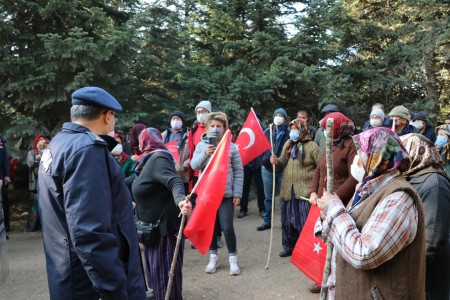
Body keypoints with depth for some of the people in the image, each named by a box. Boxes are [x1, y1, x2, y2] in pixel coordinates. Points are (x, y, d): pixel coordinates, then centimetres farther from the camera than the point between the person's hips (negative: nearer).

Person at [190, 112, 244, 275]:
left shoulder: (231, 147, -2)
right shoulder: (201, 145, 1)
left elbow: (238, 172, 0)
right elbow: (194, 165, -10)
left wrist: (237, 193, -4)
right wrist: (205, 154, -26)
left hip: (226, 194, -2)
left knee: (227, 227, -4)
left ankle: (233, 258, 14)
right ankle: (213, 257, 28)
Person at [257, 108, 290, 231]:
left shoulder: (288, 132, -2)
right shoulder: (267, 131, 9)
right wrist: (263, 162, 2)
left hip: (283, 169, -3)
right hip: (267, 169, 3)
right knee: (268, 197, 10)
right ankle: (267, 221, 20)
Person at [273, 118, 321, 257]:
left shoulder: (311, 146, -6)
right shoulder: (287, 144, 13)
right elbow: (284, 162, 21)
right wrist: (278, 161, -1)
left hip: (305, 190, -6)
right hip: (288, 189, 6)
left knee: (305, 221, -3)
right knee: (288, 220, 13)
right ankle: (289, 247, 28)